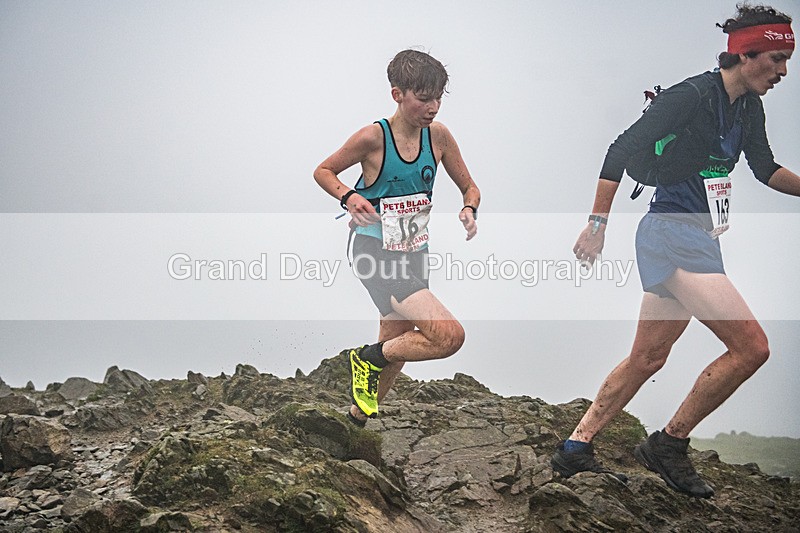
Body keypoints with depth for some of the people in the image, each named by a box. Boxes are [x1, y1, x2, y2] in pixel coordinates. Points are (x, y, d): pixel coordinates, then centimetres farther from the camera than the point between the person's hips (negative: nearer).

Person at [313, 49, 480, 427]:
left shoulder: (438, 136, -1)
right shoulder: (373, 138, -15)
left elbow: (469, 187, 10)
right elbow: (323, 171, -1)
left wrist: (469, 210, -12)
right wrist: (349, 197, -20)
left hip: (413, 254, 7)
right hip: (374, 253, -7)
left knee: (397, 346, 19)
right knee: (449, 335, -23)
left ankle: (359, 416, 43)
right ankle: (369, 358, 0)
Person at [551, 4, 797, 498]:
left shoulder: (749, 108, 9)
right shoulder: (690, 97, -16)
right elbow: (623, 150, -15)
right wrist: (598, 223, -14)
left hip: (696, 241, 10)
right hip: (672, 233, -10)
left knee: (648, 358, 14)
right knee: (751, 346, -15)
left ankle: (576, 447, 22)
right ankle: (668, 445, -3)